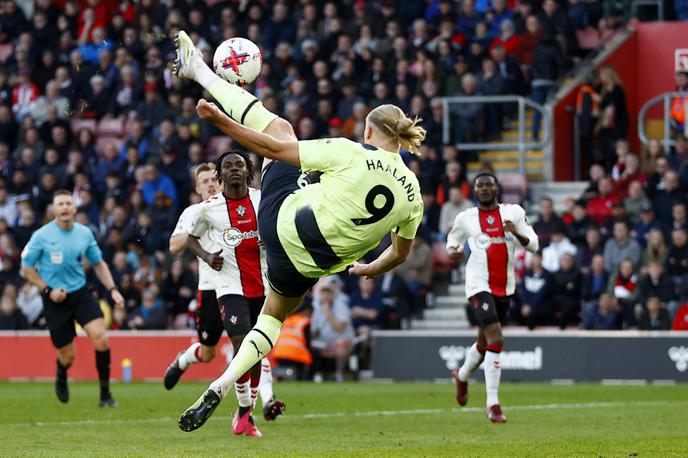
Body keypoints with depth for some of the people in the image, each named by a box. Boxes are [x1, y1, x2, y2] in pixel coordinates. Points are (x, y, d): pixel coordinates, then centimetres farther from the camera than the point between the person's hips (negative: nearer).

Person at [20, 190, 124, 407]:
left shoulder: (85, 233, 1)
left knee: (101, 338, -20)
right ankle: (61, 378, 41)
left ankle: (105, 394, -10)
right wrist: (48, 289, -11)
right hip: (55, 299, -2)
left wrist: (112, 289, 2)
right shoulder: (42, 236, -8)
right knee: (68, 355, 2)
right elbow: (26, 268, 0)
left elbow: (98, 263, 14)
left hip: (81, 293, 2)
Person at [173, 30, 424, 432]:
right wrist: (368, 269, 32)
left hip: (282, 222, -4)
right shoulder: (412, 192, -4)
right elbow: (401, 253, 11)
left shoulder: (350, 154, -16)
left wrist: (221, 120, -8)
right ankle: (221, 387, 14)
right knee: (273, 316, 31)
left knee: (280, 127, 13)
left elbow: (273, 149, -16)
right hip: (311, 264, 4)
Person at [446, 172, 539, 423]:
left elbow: (533, 245, 2)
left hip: (505, 286, 4)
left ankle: (462, 376, 50)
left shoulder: (513, 212, 4)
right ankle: (493, 404, -16)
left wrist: (517, 234, -18)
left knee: (484, 342, 18)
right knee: (496, 340, -19)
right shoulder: (466, 218, 2)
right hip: (479, 285, -4)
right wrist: (452, 252, -5)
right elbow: (453, 240, 18)